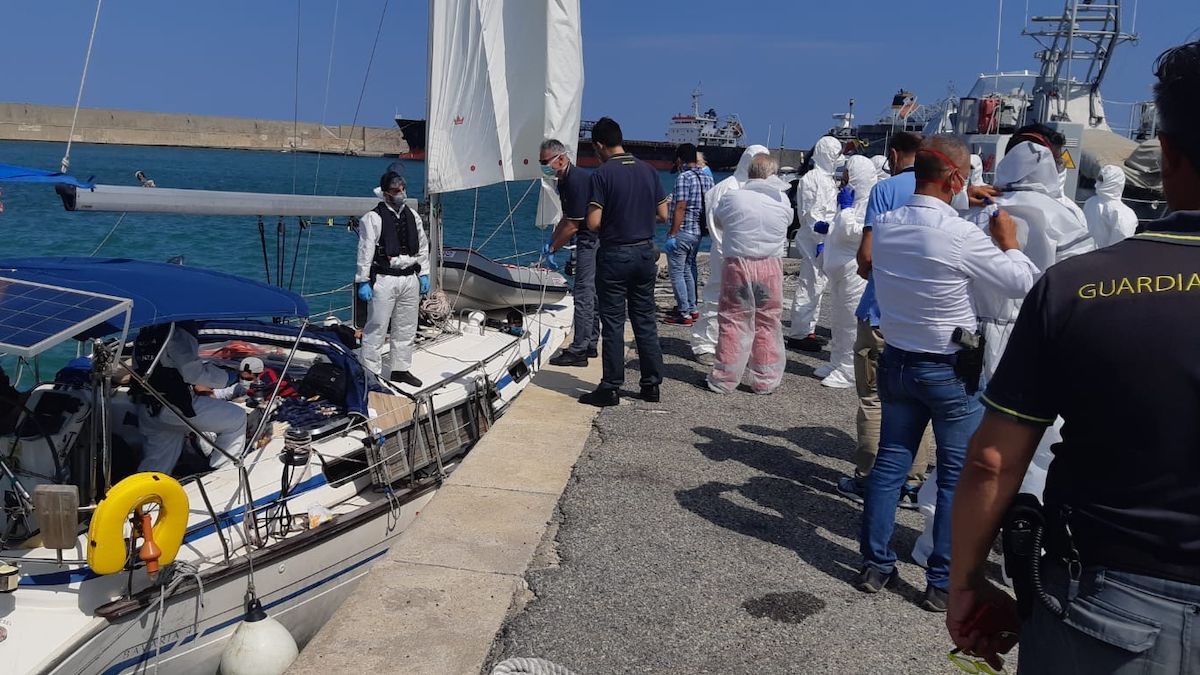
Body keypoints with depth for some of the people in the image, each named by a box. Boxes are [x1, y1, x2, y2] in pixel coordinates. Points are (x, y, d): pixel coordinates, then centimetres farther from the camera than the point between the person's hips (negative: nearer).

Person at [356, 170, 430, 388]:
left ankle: (400, 369, 27)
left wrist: (424, 274, 13)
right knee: (376, 328, -2)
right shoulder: (373, 218, -8)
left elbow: (423, 246, 17)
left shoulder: (412, 216, 10)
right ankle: (371, 373, 6)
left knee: (406, 328, 14)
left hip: (410, 278, 6)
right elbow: (365, 251, -9)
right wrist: (363, 282, -11)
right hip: (384, 279, -6)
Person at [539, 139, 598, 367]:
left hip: (592, 241, -11)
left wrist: (553, 248, -9)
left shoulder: (577, 180, -20)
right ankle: (590, 345, 22)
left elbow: (572, 226, -19)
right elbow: (566, 219, 21)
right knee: (591, 293, 14)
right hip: (590, 240, 11)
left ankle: (578, 351, -5)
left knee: (583, 295, -8)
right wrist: (550, 242, 11)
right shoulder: (564, 181, 13)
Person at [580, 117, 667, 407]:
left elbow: (593, 222, -16)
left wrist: (608, 226, 5)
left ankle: (611, 388, 6)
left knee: (613, 324, 2)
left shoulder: (602, 174, -13)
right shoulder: (649, 171, 4)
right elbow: (663, 215, 8)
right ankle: (652, 384, 17)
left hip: (614, 255, -5)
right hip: (645, 253, 5)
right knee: (645, 321, 12)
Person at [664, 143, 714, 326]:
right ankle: (692, 309, 23)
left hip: (682, 232, -9)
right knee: (688, 270, 18)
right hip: (698, 232, 9)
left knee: (676, 272, -2)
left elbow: (680, 208, -20)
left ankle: (684, 314, -3)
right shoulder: (707, 178, 10)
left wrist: (672, 235, -19)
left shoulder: (683, 177, -15)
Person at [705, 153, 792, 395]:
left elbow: (717, 222, 8)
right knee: (768, 323, 11)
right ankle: (765, 380, 17)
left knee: (733, 322, 7)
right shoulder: (782, 201, -5)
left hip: (737, 265, -1)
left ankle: (724, 379, 13)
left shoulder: (732, 198, -8)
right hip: (770, 266, 1)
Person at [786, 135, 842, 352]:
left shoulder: (827, 178, 18)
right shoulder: (813, 178, -12)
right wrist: (820, 240, -20)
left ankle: (808, 330, 22)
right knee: (809, 286, -7)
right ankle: (797, 334, -2)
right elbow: (812, 213, -17)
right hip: (814, 239, -10)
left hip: (824, 239, 10)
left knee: (817, 285, 14)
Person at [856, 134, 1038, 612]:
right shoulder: (961, 236, -21)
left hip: (897, 362, 6)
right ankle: (943, 583, 13)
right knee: (958, 475, 7)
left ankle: (875, 564, 22)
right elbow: (1023, 283, -11)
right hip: (950, 371, -6)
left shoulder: (885, 227, -3)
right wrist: (1008, 241, 5)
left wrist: (963, 203, 18)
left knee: (890, 463, 14)